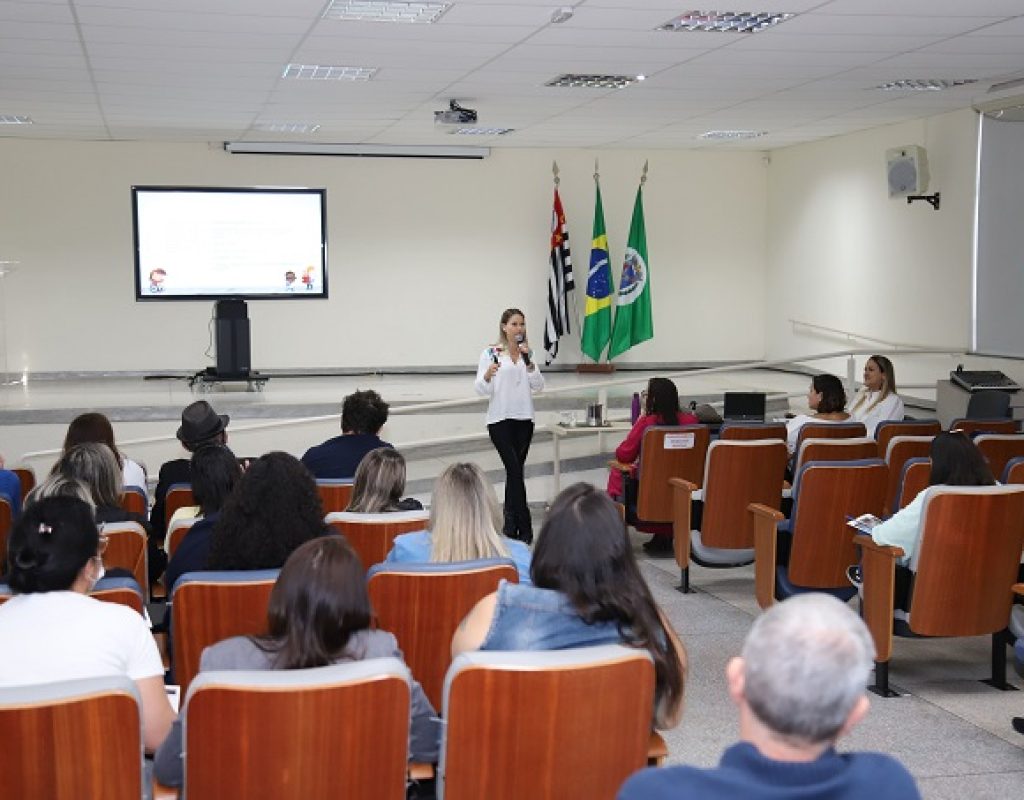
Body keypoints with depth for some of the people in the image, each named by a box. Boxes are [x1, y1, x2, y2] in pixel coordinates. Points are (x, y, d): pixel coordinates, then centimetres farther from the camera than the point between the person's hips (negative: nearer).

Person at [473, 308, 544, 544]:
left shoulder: (527, 353, 11)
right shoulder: (491, 353, -2)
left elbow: (538, 386, 2)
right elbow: (481, 389, -5)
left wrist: (528, 361, -11)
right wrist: (487, 375, -26)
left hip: (524, 419, 4)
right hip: (500, 419, -4)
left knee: (514, 470, 7)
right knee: (515, 471, -13)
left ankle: (510, 525, 15)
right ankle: (524, 527, -12)